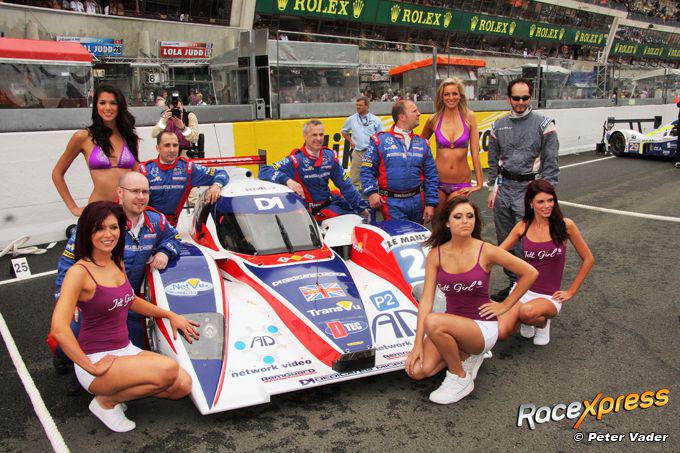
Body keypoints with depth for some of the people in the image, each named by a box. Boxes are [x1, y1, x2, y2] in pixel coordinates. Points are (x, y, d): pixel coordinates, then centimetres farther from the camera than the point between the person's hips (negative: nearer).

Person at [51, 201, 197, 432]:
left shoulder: (118, 263, 8)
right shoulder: (79, 272, -17)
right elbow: (59, 329, -26)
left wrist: (170, 315, 19)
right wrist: (92, 367, -21)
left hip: (126, 350, 7)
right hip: (97, 359, -7)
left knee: (183, 385, -11)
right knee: (168, 369, -28)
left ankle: (121, 390, 10)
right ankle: (105, 402, -3)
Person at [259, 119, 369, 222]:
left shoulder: (330, 156, 4)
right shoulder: (296, 160, -15)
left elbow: (344, 183, 12)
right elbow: (265, 171, -22)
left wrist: (360, 207, 14)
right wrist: (288, 180, -39)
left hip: (329, 202, 6)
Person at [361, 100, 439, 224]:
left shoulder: (422, 143, 9)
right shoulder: (380, 140, -1)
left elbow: (431, 176, 8)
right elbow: (367, 169, -2)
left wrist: (430, 204, 0)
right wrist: (371, 192, -16)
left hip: (417, 201, 4)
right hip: (392, 203, -4)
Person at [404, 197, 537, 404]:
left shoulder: (486, 252, -11)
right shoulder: (435, 255, -3)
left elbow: (530, 273, -2)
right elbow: (426, 300, -7)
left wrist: (505, 305, -1)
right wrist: (418, 344, -13)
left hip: (483, 327, -4)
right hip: (452, 323, 4)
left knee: (433, 322, -33)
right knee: (418, 370, -18)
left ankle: (460, 379, -8)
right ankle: (465, 354, 10)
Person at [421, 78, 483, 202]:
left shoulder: (469, 117, -2)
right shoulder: (434, 120, -2)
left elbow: (475, 152, -2)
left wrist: (479, 183, -4)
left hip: (461, 184, 0)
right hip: (438, 182, 0)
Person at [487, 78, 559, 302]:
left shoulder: (543, 124, -1)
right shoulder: (499, 126, 11)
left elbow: (551, 163, -4)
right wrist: (492, 189, 14)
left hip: (529, 187, -5)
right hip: (504, 187, 5)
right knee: (505, 240, 10)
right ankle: (513, 282, 24)